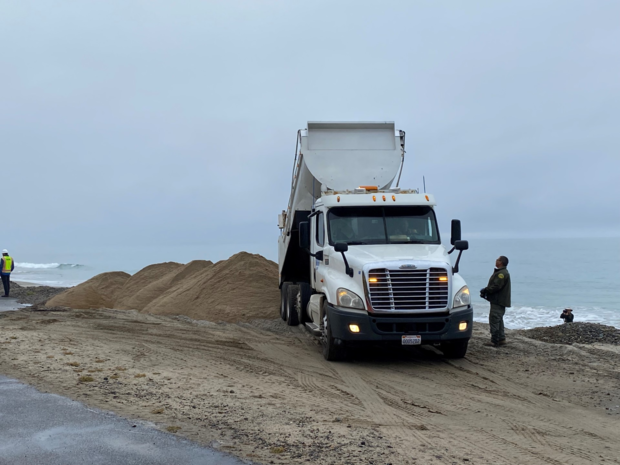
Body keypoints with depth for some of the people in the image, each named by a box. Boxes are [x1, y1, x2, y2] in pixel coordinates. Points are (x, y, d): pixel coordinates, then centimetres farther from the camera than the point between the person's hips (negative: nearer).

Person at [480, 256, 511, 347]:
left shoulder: (502, 273, -18)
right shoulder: (501, 272, 18)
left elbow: (496, 286, -25)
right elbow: (494, 285, 19)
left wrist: (485, 290, -12)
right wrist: (486, 290, 6)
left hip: (498, 301, -11)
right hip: (499, 301, 11)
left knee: (494, 320, -9)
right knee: (498, 320, 17)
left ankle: (495, 341, -8)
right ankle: (501, 339, 24)